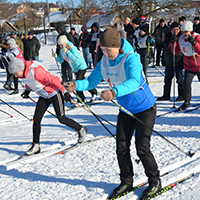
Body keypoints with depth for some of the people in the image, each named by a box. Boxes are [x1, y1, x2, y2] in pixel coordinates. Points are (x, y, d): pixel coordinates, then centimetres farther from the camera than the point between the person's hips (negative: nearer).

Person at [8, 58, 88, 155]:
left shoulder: (36, 71, -34)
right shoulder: (23, 72, -8)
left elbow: (54, 80, -27)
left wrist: (65, 92, -20)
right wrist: (27, 90, 1)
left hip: (54, 93, -8)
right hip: (44, 96, 8)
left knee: (61, 119, -4)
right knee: (36, 119, -1)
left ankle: (81, 130, 21)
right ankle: (36, 145, 7)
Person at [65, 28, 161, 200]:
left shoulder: (131, 58, -26)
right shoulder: (104, 61, -5)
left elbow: (135, 81, -43)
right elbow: (92, 81, -4)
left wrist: (114, 91, -59)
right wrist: (77, 85, -25)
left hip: (145, 108, -7)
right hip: (125, 110, 7)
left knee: (142, 148, -5)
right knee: (121, 149, 7)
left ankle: (155, 181, 18)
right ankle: (126, 182, 26)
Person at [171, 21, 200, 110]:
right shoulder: (180, 38, -3)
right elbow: (175, 51, -1)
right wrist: (173, 42, -18)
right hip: (188, 66, 4)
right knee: (186, 82, -7)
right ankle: (187, 101, 7)